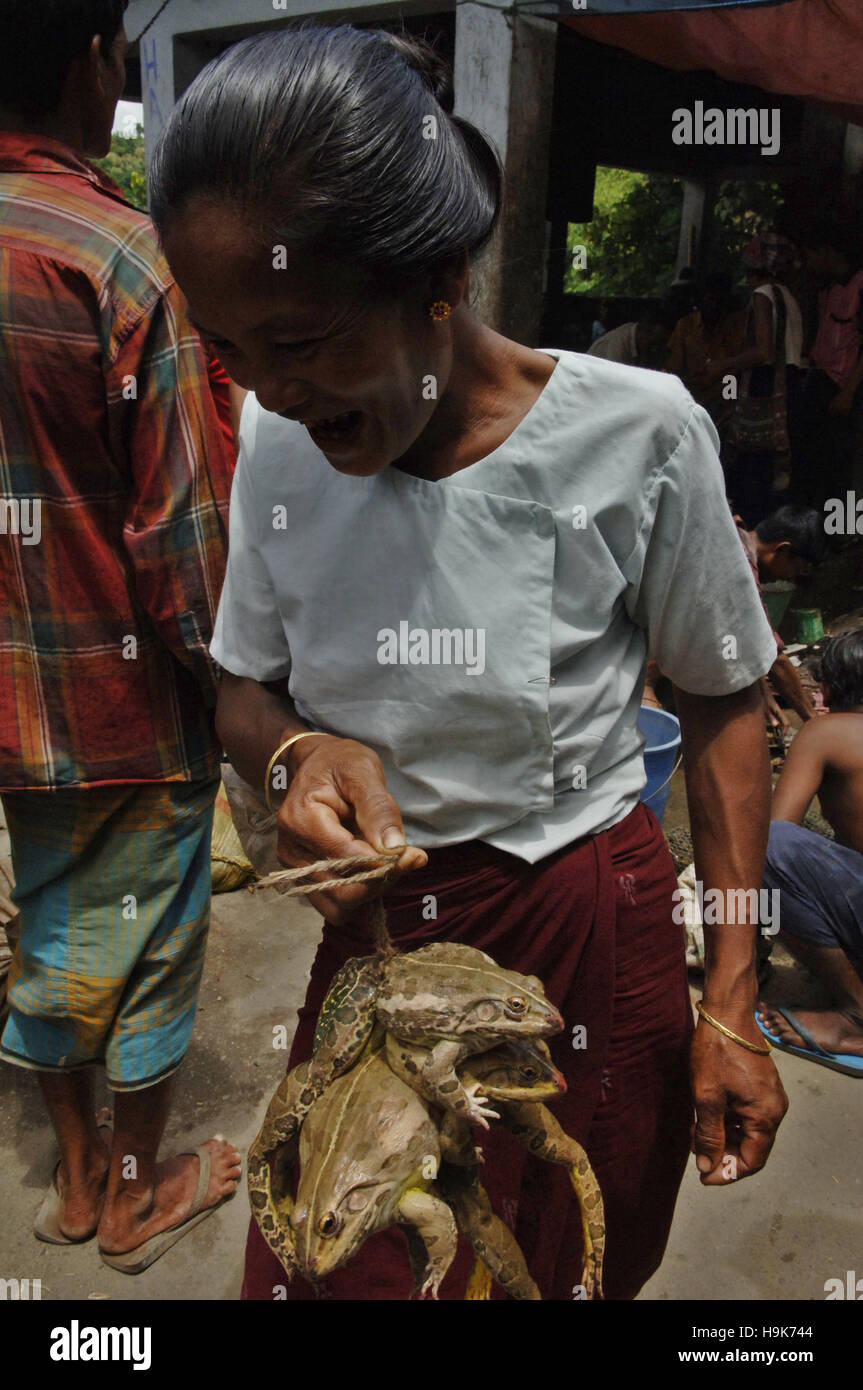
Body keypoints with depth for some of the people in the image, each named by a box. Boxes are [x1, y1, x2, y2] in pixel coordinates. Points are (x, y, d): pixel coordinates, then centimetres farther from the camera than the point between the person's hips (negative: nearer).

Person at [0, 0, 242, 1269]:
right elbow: (186, 531, -19)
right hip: (129, 696, -6)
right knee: (147, 947, 14)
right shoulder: (124, 258, -18)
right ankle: (140, 1195, 37)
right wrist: (228, 677, -4)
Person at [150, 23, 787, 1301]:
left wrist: (731, 1003, -7)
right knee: (321, 1267, 16)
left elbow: (725, 706, -6)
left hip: (591, 936, -2)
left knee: (579, 1270, 17)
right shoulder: (277, 439, -6)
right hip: (373, 929, 3)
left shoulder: (636, 432, -17)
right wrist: (296, 751, -20)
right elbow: (243, 690, 5)